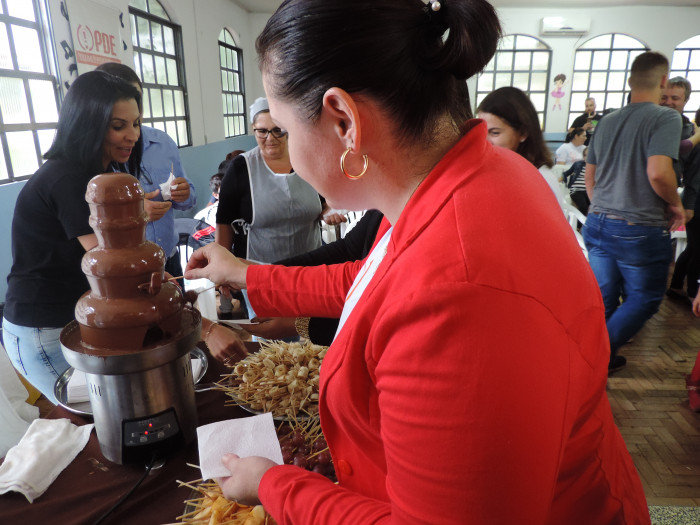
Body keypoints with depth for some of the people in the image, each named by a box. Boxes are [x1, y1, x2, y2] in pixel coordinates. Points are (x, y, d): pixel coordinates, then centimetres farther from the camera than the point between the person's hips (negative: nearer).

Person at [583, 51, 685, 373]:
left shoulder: (607, 122, 10)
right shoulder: (666, 117, -10)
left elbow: (589, 177, 16)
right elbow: (658, 173, -24)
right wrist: (676, 205, -5)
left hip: (599, 224, 6)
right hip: (641, 230, -6)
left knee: (604, 296, 14)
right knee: (644, 299, 11)